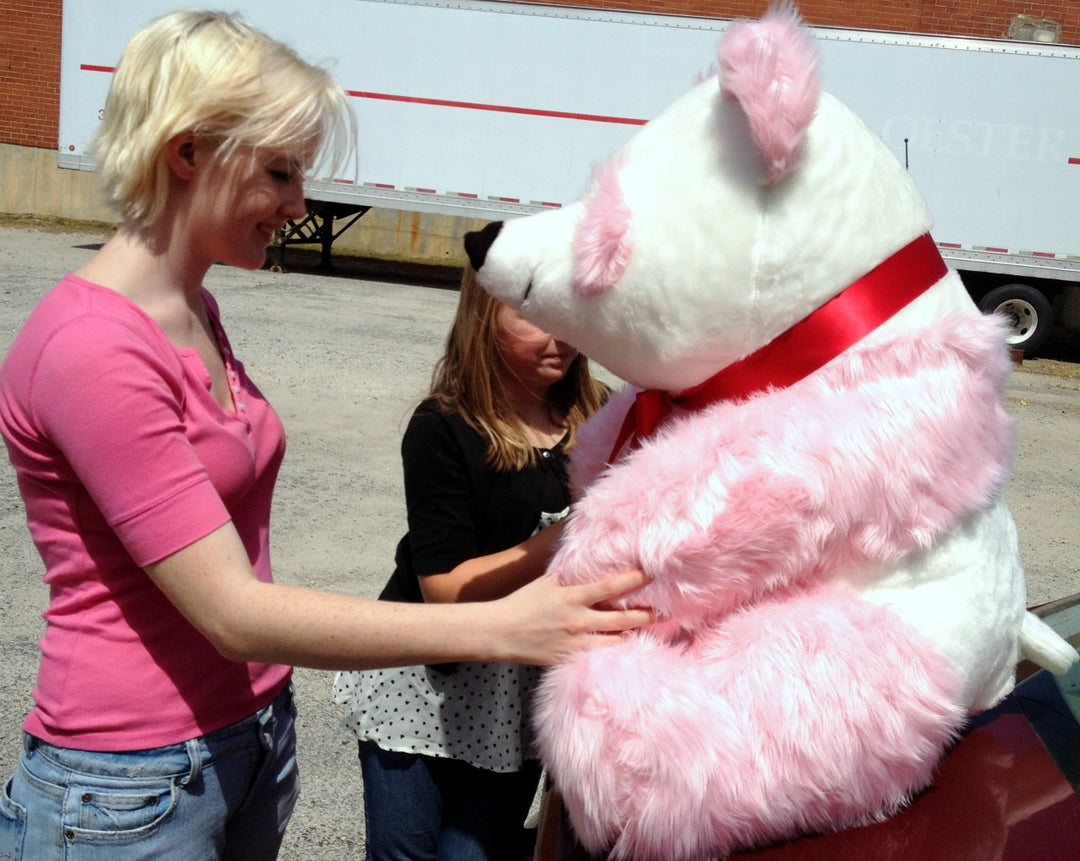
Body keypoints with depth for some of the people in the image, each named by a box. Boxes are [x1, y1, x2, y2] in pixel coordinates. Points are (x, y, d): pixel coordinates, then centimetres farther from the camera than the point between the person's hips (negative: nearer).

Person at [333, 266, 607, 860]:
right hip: (425, 685, -2)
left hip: (517, 698, 2)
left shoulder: (596, 420, -6)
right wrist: (568, 537, -27)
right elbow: (446, 588, -20)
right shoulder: (442, 430, -15)